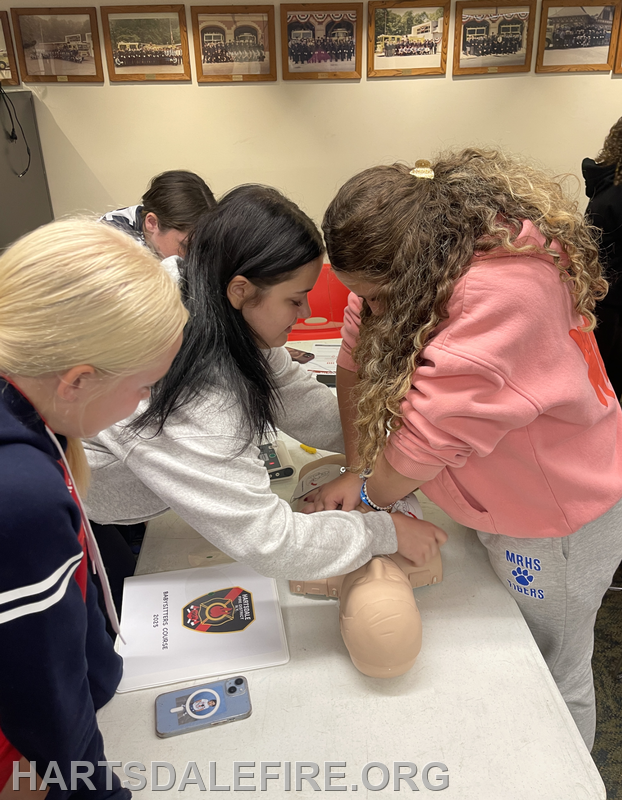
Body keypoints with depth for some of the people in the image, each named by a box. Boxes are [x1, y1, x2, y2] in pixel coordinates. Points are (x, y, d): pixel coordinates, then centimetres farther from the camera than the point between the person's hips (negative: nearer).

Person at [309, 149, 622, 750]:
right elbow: (357, 357, -6)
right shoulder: (401, 261, -12)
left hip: (556, 516, -7)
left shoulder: (507, 288, -37)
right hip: (485, 495, 7)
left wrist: (368, 493, -14)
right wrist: (359, 470, -10)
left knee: (549, 681, 16)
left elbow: (433, 431, -32)